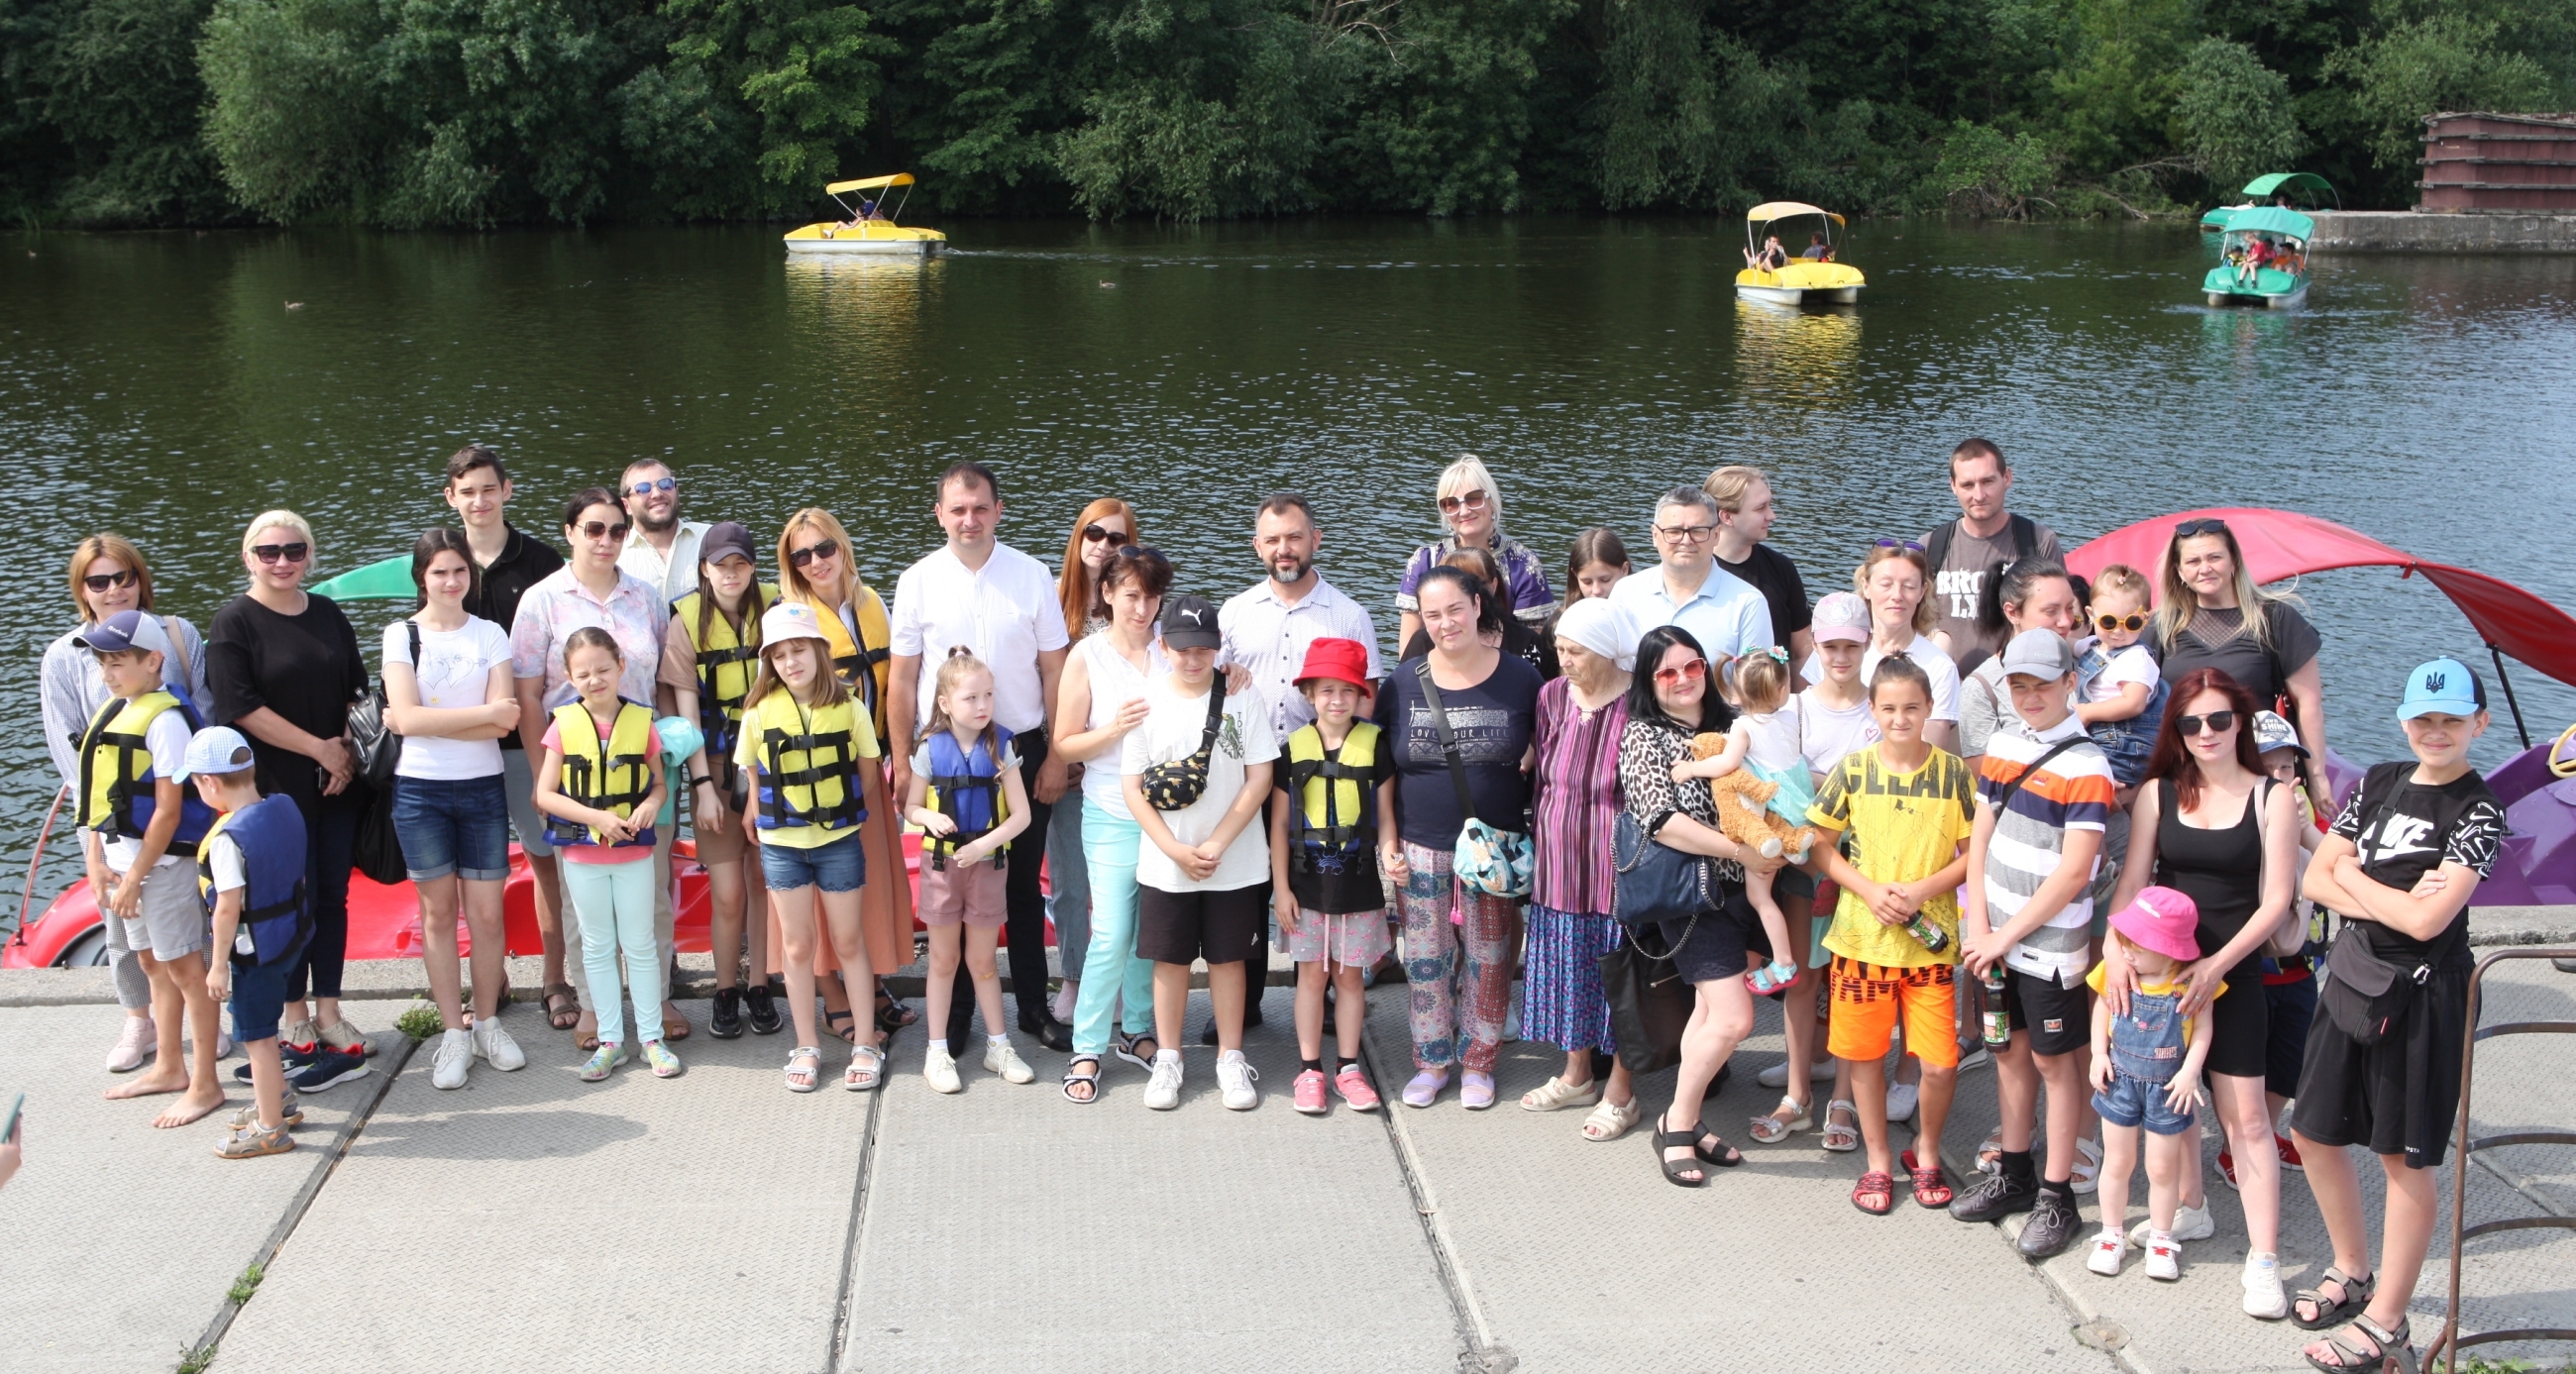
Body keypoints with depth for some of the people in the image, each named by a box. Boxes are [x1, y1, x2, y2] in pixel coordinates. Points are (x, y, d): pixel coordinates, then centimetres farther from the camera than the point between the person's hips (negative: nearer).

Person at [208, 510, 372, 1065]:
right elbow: (242, 707, -13)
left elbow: (356, 692, 14)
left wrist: (350, 750, -4)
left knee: (333, 896, 8)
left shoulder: (328, 615, 10)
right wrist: (320, 748, -13)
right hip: (278, 786, -5)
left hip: (338, 785, 5)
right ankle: (295, 1016, 14)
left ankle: (328, 1012, 17)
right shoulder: (235, 622, -5)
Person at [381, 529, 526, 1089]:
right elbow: (406, 717, -12)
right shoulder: (402, 635, 0)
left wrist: (428, 721, -14)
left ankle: (487, 1023, 17)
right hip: (420, 790, -1)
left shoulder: (491, 636, 4)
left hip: (482, 789, 1)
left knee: (487, 913, 2)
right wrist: (484, 713, -13)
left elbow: (503, 723, -8)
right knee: (439, 913, 5)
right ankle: (453, 1032, 13)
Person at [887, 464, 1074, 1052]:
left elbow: (1055, 670, 0)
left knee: (1024, 885, 11)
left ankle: (1033, 1004, 23)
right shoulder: (918, 582, -2)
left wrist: (1056, 757, -3)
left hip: (1022, 750, 0)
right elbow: (902, 679, 0)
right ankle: (955, 1009, 20)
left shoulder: (1032, 576, -2)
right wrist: (902, 764, -2)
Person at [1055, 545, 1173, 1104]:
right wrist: (1114, 728, -18)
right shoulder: (1087, 656, -3)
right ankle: (1087, 1049, 6)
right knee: (1112, 936, -6)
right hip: (1113, 815, -3)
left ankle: (1138, 1032, 27)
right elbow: (1065, 744, -1)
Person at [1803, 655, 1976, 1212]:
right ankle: (1878, 1161, 27)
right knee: (1865, 1054, 8)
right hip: (1862, 936, 1)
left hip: (1931, 940, 0)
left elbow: (1973, 852, 1)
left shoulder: (1953, 772, -2)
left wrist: (1923, 889, -15)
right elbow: (1819, 844, 2)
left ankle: (1926, 1154, 23)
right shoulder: (1852, 769, -2)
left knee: (1940, 1063, -4)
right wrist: (1870, 891, -12)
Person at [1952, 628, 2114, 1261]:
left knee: (2054, 1060, 4)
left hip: (2049, 942, -6)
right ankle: (2013, 1175, 30)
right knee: (2010, 1050, 16)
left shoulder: (2085, 765, -15)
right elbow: (1981, 837, 7)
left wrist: (2006, 936, -14)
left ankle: (2057, 1196, 13)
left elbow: (2072, 873, -19)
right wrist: (1977, 926, -2)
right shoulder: (2003, 743, 5)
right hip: (1996, 935, 6)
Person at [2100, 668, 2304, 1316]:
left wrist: (2218, 963, -15)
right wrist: (2116, 950, -14)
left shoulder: (2272, 798, -3)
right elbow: (2132, 880, 1)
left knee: (2244, 1114, -5)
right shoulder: (2158, 793, 4)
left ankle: (2263, 1258, -2)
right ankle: (2190, 1210, 34)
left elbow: (2275, 901, -6)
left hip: (2233, 971, -3)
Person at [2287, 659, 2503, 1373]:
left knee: (2405, 1156, 3)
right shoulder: (2379, 782, 6)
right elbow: (2316, 879, 3)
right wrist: (2392, 900, -13)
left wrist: (2354, 879, -6)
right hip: (2351, 978, 7)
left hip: (2421, 993, -7)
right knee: (2313, 1131, 15)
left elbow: (2428, 920, -21)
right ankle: (2353, 1271, 36)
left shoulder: (2479, 810, -12)